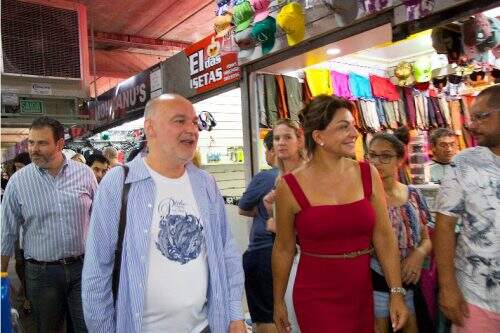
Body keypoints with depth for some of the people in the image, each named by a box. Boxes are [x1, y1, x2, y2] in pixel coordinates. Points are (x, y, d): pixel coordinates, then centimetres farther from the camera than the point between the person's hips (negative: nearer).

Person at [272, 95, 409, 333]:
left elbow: (383, 236, 1)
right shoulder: (290, 187, -11)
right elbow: (283, 249, -1)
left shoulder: (367, 174, -4)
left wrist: (396, 292, -2)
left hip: (363, 293, 4)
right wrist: (278, 301, 8)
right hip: (316, 297, -3)